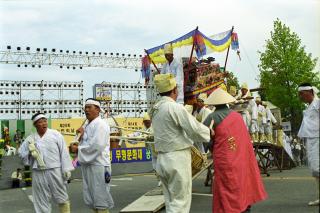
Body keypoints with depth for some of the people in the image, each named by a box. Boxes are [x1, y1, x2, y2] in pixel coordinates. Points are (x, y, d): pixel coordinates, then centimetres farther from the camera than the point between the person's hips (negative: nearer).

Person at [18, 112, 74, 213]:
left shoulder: (56, 134, -3)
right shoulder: (30, 138, 5)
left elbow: (64, 152, -5)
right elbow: (21, 152, 12)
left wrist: (66, 169, -9)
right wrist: (29, 152, -9)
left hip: (55, 171, -3)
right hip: (38, 173, 3)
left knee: (62, 197, 6)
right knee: (41, 199, 11)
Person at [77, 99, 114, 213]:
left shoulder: (100, 124, -10)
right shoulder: (86, 125, 17)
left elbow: (97, 146, -19)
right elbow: (83, 143, 17)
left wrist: (79, 149, -8)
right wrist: (81, 135, -1)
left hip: (98, 165, -9)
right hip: (87, 164, 9)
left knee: (100, 199, -3)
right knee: (90, 199, 14)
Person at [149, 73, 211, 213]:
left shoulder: (155, 110, 10)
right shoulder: (175, 107, -15)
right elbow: (195, 130, -13)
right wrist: (210, 133, 5)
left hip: (162, 159, 8)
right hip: (177, 159, -8)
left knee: (171, 201, 16)